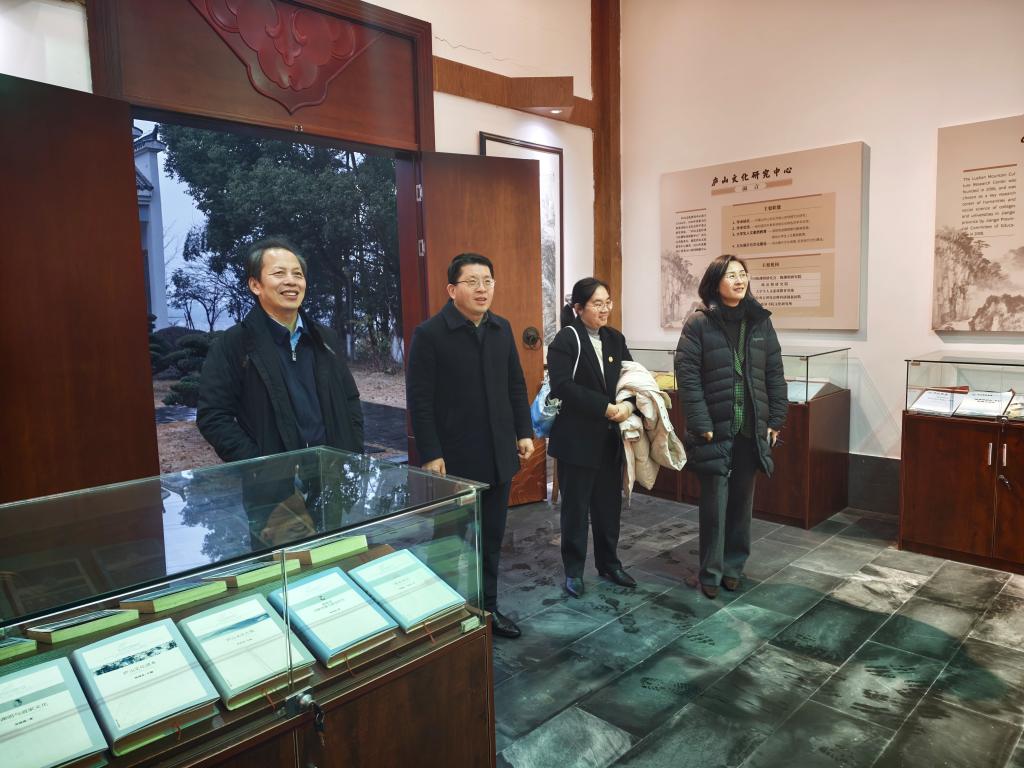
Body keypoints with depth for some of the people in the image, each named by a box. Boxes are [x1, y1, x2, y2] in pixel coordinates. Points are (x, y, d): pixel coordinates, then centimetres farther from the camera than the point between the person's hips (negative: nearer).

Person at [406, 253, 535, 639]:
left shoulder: (502, 329, 7)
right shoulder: (429, 334, -10)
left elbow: (516, 385, 14)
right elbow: (419, 400, -12)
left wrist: (524, 432, 9)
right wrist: (430, 455, -15)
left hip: (499, 456, 5)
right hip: (455, 459, -5)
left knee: (491, 538, 14)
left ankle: (487, 607, 30)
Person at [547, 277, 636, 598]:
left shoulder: (615, 339, 9)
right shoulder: (565, 340, -9)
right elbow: (563, 386, -19)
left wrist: (628, 405, -15)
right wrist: (606, 407, -22)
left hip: (610, 437, 6)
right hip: (577, 438, -5)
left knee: (609, 503, 14)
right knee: (576, 505, 6)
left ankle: (609, 563, 30)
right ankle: (573, 570, 19)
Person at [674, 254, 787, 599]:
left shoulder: (760, 321, 7)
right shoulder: (699, 323, -6)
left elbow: (774, 373, 9)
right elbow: (687, 374, -11)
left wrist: (776, 420, 4)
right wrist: (700, 424, -16)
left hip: (752, 429, 4)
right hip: (716, 428, -4)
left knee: (742, 500, 12)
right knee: (715, 502, 1)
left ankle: (734, 565, 28)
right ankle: (711, 572, 16)